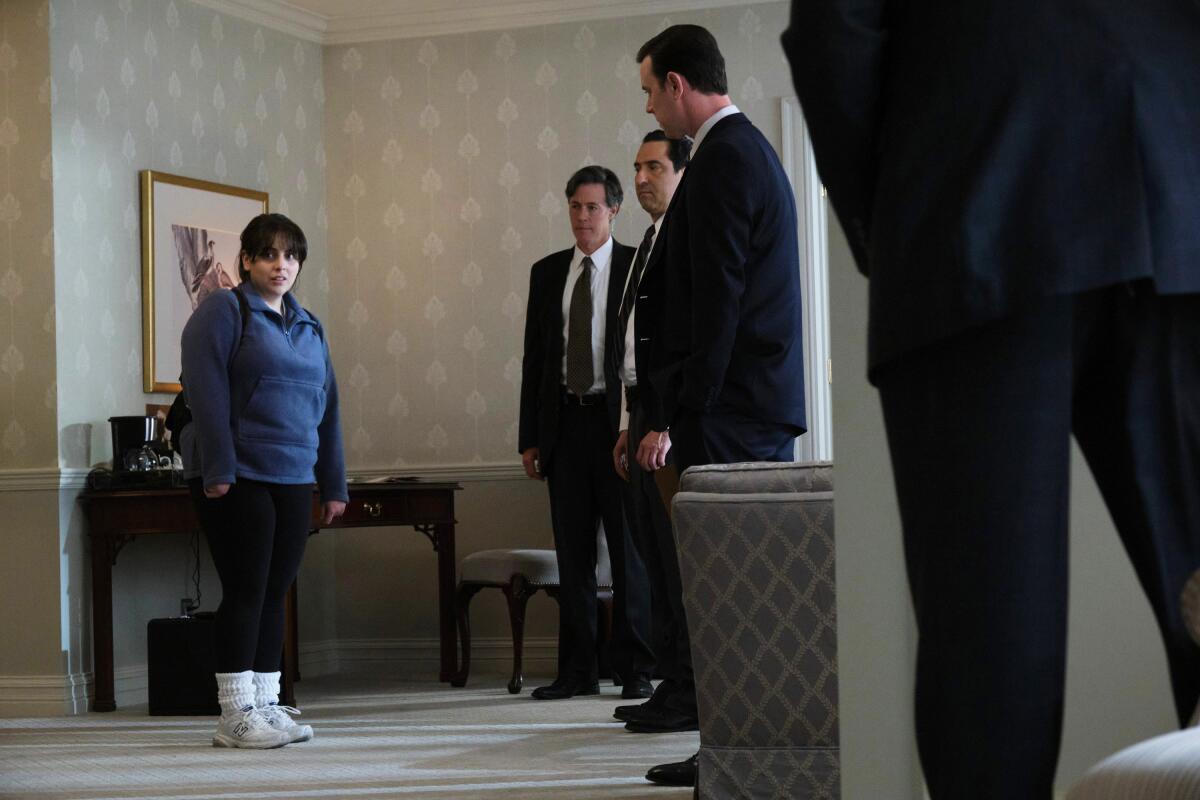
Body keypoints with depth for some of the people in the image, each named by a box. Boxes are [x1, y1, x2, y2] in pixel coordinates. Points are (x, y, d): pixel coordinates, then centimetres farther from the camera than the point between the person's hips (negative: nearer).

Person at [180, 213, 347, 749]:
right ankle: (236, 716, -2)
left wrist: (333, 483, 15)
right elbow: (206, 393, -12)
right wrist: (218, 469, -19)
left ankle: (266, 706, 14)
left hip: (294, 480, 7)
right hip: (237, 480, -7)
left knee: (275, 592, 8)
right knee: (246, 590, -6)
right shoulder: (224, 311, -4)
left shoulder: (307, 326, 17)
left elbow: (326, 406, 19)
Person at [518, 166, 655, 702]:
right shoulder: (547, 272, 12)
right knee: (573, 551, 7)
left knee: (629, 550, 1)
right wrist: (529, 437, 7)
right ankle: (577, 671, 11)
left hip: (619, 422, -4)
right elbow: (534, 357, 13)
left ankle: (634, 668, 7)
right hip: (565, 425, 4)